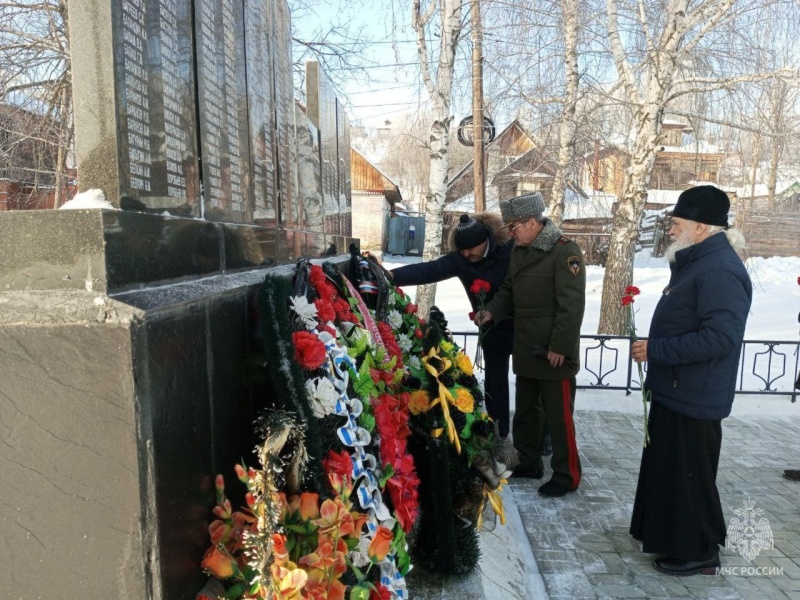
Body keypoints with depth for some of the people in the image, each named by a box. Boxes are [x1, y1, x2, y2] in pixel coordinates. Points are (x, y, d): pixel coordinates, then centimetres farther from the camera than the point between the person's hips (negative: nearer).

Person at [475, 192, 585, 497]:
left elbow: (572, 305, -20)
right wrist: (491, 311, 0)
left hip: (553, 352, -9)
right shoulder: (519, 251, 10)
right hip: (525, 348, 9)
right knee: (526, 409, 19)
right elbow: (509, 290, 19)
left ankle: (566, 475, 16)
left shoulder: (565, 251, -16)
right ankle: (528, 463, 34)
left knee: (558, 415, 1)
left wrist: (560, 347, -21)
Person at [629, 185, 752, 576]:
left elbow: (719, 337, -29)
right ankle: (667, 535, 36)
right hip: (674, 391, 10)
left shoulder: (720, 270, -22)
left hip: (693, 398, -10)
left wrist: (655, 350, -23)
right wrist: (654, 349, 13)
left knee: (690, 476, 4)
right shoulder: (696, 262, 12)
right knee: (666, 468, 20)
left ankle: (699, 552, 22)